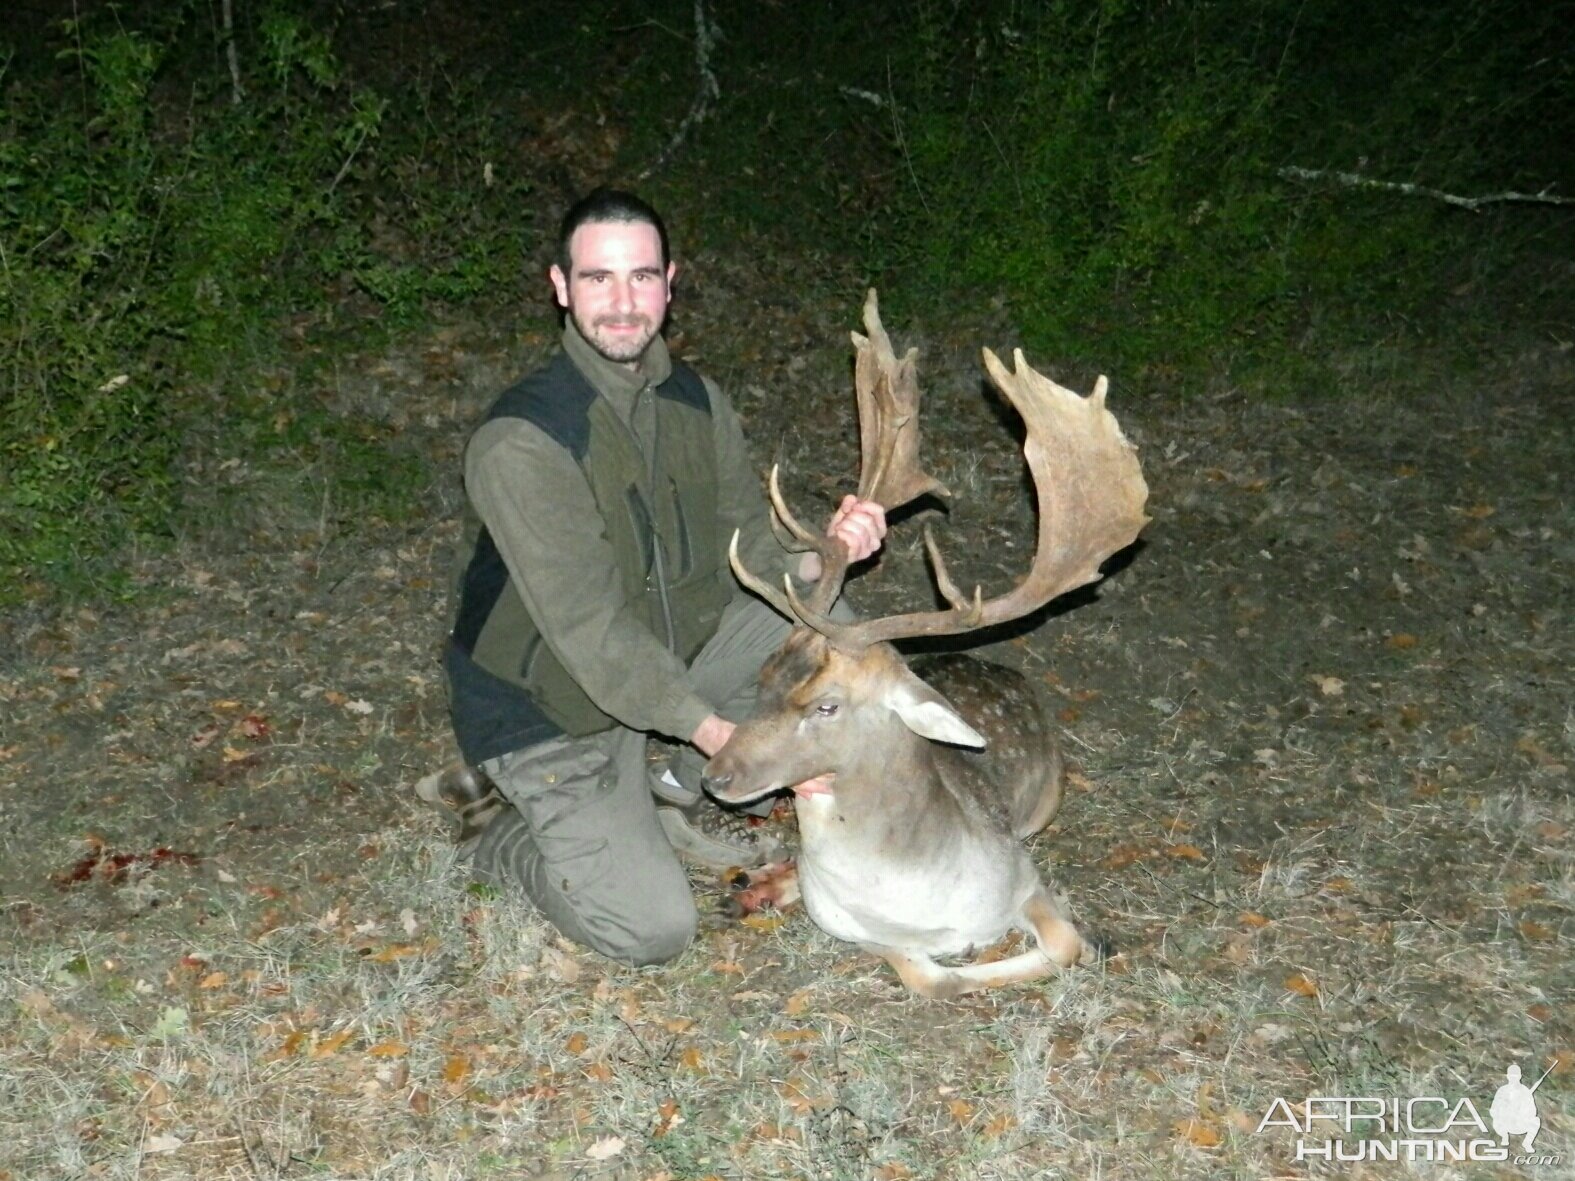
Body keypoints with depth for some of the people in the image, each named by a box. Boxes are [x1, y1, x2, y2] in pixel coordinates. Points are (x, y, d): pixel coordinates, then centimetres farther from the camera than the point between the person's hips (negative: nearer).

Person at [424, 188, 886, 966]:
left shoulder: (697, 403, -3)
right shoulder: (519, 442, -27)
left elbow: (746, 543, -1)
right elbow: (591, 632, -29)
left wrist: (822, 552, -24)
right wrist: (716, 732, -33)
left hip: (670, 663, 7)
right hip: (548, 710, -7)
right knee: (653, 929, -16)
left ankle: (681, 795, 9)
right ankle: (501, 830, 12)